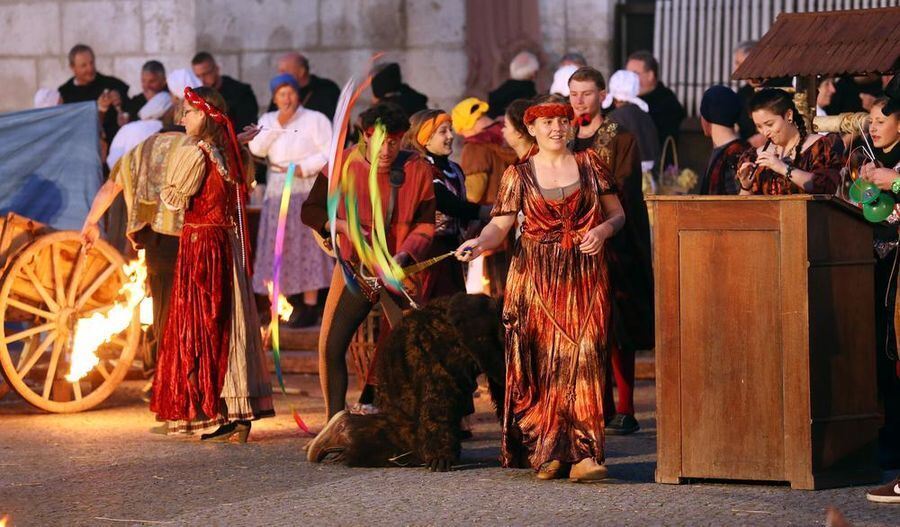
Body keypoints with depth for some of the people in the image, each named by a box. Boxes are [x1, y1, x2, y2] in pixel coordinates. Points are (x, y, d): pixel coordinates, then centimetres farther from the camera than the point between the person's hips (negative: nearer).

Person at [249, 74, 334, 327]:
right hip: (277, 192, 5)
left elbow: (330, 154, -7)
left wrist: (303, 168, -14)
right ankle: (294, 304, 11)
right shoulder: (268, 120, 14)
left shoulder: (315, 119, 0)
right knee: (282, 251, 3)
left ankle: (310, 307, -8)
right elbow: (256, 148, -2)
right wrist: (278, 124, -8)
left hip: (307, 190, -5)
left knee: (306, 247, -8)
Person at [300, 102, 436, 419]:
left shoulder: (418, 170, -7)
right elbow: (310, 211, 3)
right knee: (331, 346, -4)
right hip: (355, 270, 1)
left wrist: (403, 255, -17)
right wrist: (342, 226, -15)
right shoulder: (343, 164, -5)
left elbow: (425, 224, -1)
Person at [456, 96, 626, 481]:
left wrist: (604, 229, -8)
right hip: (536, 277, 0)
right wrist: (479, 244, -23)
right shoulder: (519, 175, 7)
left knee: (582, 359, -10)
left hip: (584, 276, 0)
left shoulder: (590, 164, 10)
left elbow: (617, 213, 14)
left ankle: (582, 453, -15)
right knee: (540, 362, -5)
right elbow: (500, 225, -2)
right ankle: (545, 452, 1)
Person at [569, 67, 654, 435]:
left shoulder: (621, 139, -2)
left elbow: (624, 193, -7)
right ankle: (603, 406, 10)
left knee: (615, 328, -7)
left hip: (611, 240, -5)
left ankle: (624, 410, -6)